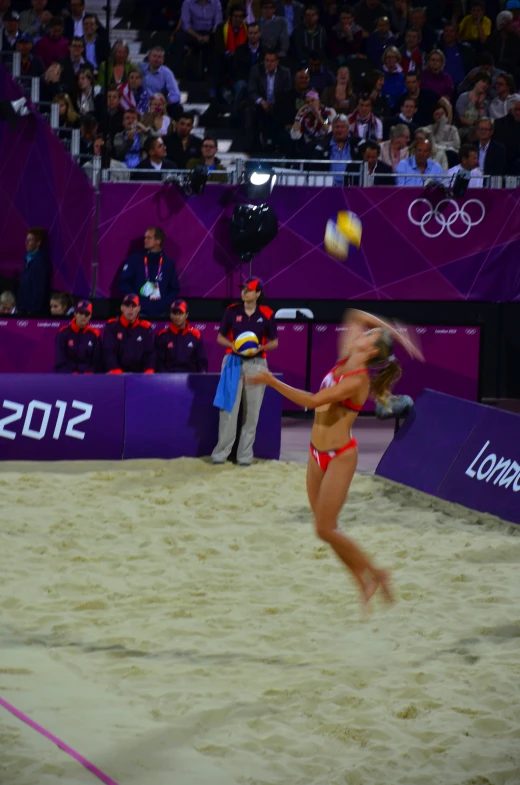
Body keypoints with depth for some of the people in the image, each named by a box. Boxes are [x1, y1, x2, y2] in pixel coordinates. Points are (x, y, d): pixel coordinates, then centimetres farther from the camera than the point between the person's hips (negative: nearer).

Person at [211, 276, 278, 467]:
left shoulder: (266, 314, 0)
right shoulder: (232, 311, 2)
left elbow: (274, 342, 7)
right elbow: (220, 337, 8)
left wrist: (261, 348, -13)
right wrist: (232, 345, -12)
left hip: (256, 364, 0)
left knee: (252, 411, 2)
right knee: (229, 408, -2)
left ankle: (245, 454, 9)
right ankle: (221, 452, 3)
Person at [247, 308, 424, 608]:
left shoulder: (357, 380, -21)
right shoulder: (345, 361, 3)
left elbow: (312, 401, -28)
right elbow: (355, 316, 16)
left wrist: (272, 382, -26)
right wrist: (387, 328, 9)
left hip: (340, 456, -9)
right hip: (318, 453, 9)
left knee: (325, 529, -6)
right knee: (326, 526, 9)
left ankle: (375, 573, 10)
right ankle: (364, 582, 19)